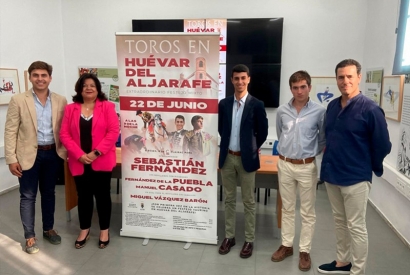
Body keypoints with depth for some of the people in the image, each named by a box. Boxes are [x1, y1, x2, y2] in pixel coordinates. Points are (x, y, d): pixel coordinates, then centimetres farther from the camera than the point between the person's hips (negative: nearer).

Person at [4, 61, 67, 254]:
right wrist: (11, 159, -9)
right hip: (29, 154, -2)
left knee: (49, 193, 16)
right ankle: (29, 237, 20)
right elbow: (10, 131, -6)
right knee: (28, 196, 7)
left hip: (53, 153, 3)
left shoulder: (60, 101, 2)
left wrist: (67, 151, 0)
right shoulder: (18, 100, -6)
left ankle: (48, 229, 32)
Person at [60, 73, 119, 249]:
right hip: (79, 162, 2)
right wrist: (79, 155, -12)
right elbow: (64, 134, 0)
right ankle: (84, 230, 30)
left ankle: (104, 230, 23)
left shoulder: (107, 107, -2)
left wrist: (96, 152, -16)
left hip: (101, 161, -2)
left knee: (102, 195, 8)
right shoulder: (70, 109, 5)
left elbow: (113, 132, -9)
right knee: (83, 196, 13)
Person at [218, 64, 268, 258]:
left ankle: (249, 240, 21)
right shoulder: (224, 104, 3)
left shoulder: (257, 105, -7)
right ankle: (229, 236, 27)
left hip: (246, 158, -3)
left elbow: (262, 132, 0)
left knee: (248, 201, 7)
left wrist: (251, 148, 9)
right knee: (229, 199, 13)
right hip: (227, 157, 3)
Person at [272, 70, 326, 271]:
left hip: (307, 167, -2)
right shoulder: (282, 111, -1)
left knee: (307, 212, 8)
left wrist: (309, 153, 5)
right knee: (287, 208, 14)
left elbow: (323, 139, 3)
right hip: (285, 165, 3)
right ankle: (286, 245, 28)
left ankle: (304, 250, 22)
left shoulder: (319, 111, -8)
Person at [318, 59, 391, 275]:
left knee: (356, 227, 6)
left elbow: (382, 145, -9)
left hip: (355, 178, -6)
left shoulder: (370, 109, -15)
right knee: (339, 222, 19)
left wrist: (371, 168, 2)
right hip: (331, 174, 7)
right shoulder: (332, 106, 5)